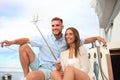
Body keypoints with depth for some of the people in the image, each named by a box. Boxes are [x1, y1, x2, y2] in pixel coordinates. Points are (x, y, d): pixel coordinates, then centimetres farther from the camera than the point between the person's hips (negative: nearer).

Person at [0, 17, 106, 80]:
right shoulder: (45, 39, 0)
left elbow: (84, 40, 11)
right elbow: (27, 40, -5)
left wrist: (96, 37, -4)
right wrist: (12, 42, -20)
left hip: (52, 70, -3)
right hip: (39, 65, 4)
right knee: (24, 46, -13)